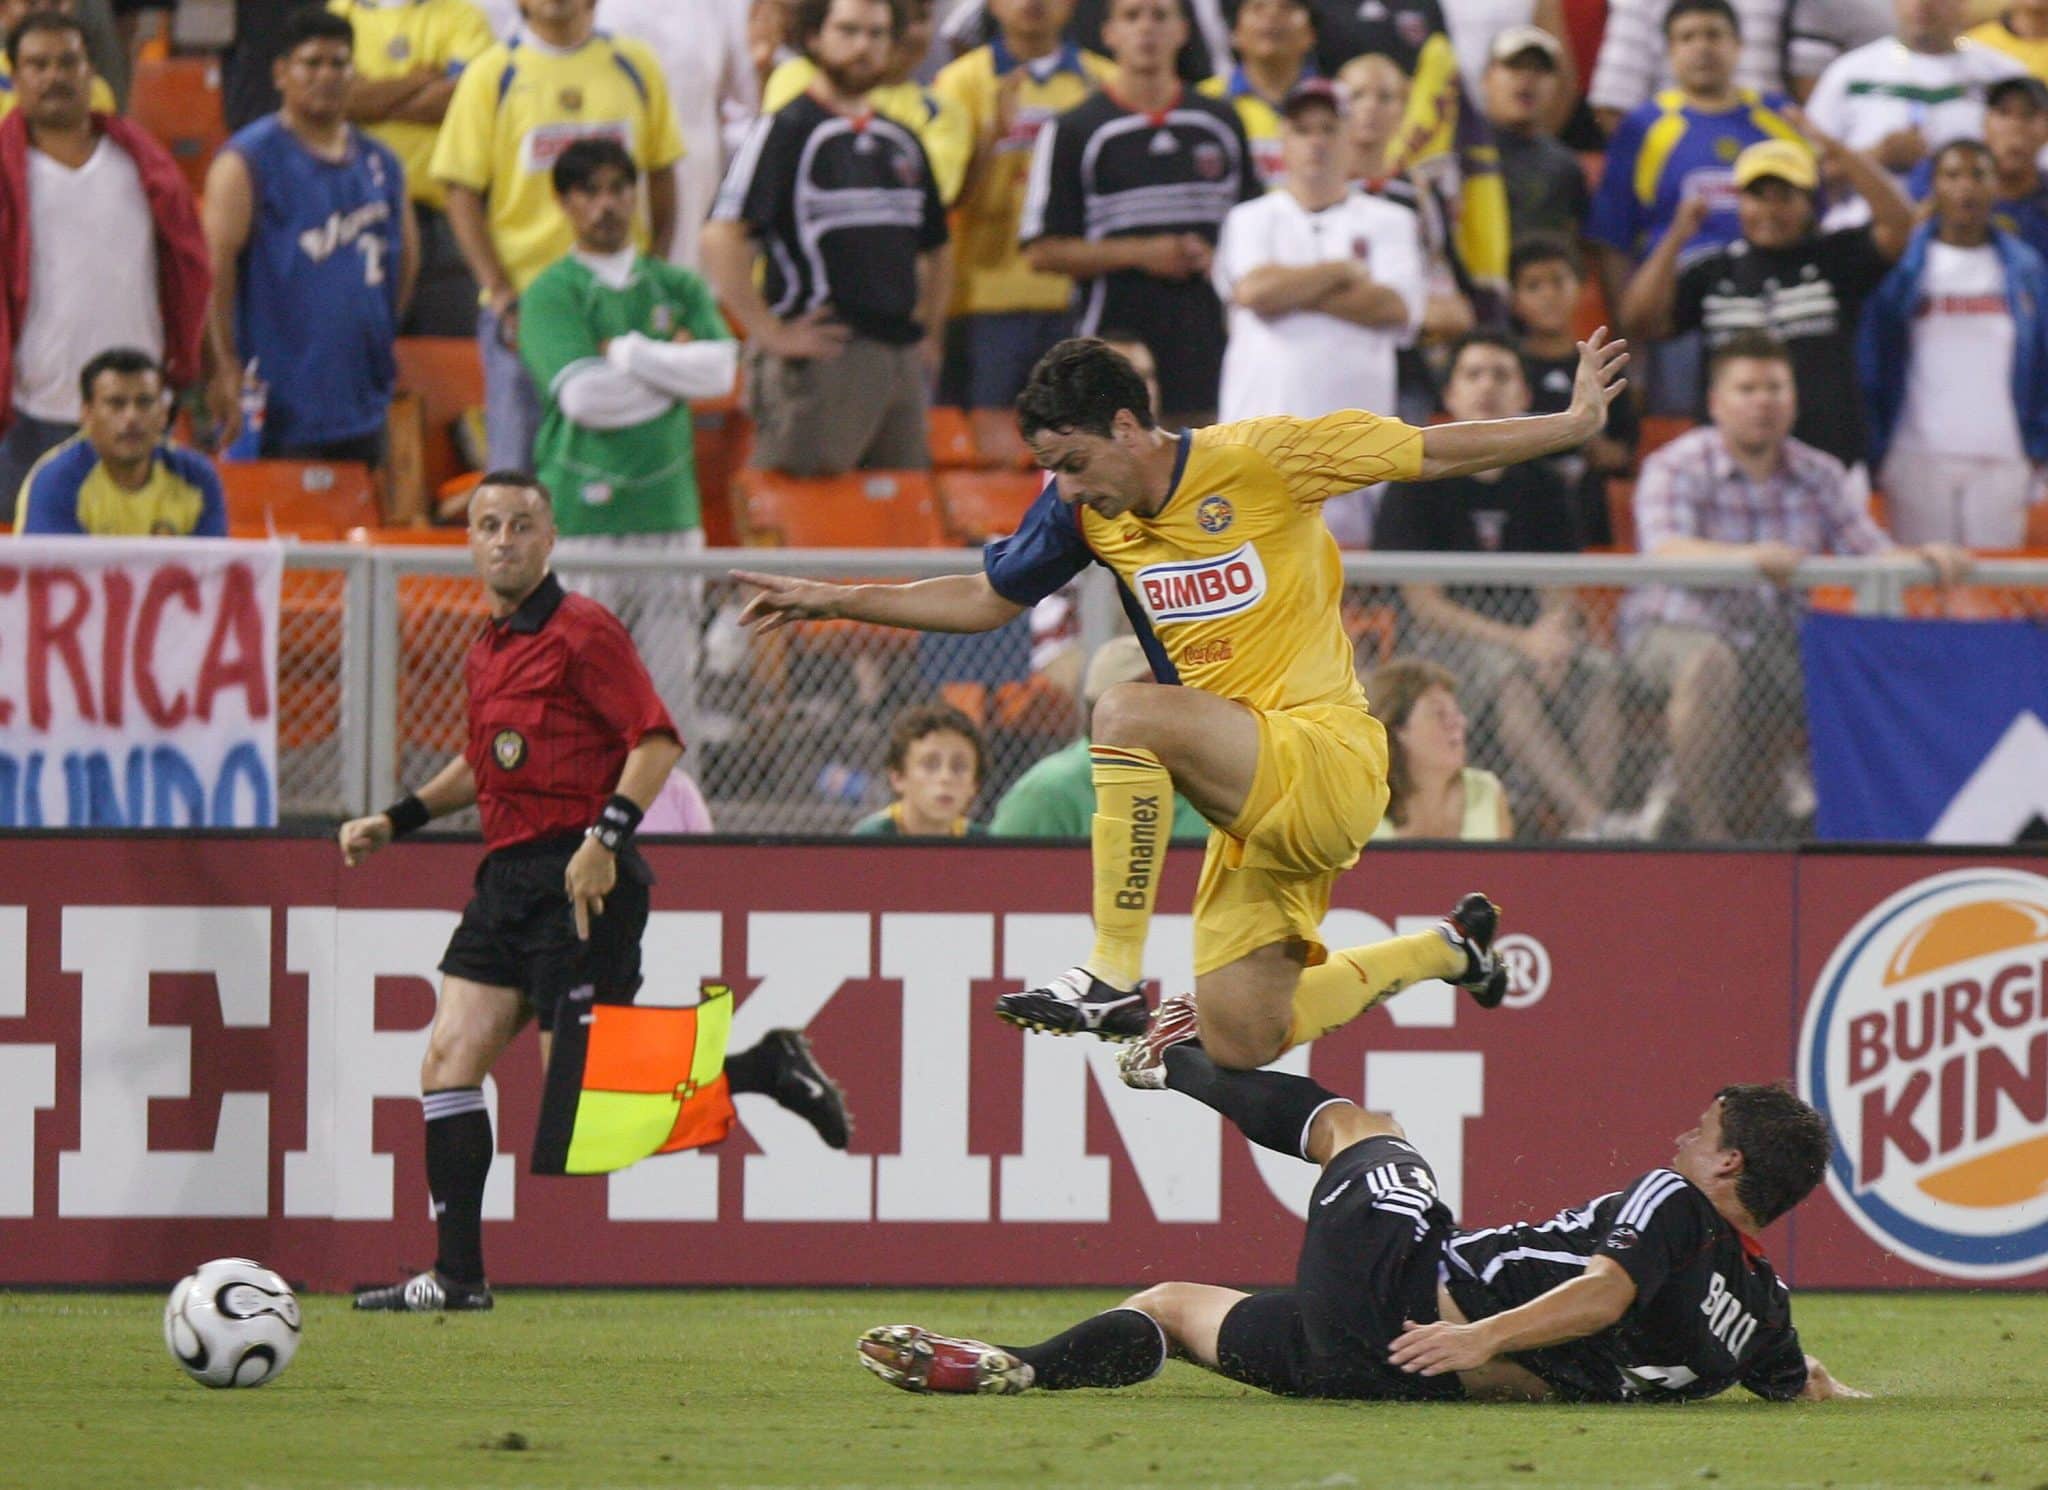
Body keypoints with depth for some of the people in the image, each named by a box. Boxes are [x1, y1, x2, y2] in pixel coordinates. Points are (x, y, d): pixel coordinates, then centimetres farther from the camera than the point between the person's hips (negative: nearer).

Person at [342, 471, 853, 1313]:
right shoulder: (488, 649, 16)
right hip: (508, 875, 8)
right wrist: (398, 820, 23)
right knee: (448, 1061, -1)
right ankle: (457, 1275, 1)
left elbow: (658, 739, -14)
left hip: (580, 881, -8)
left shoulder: (581, 631, -9)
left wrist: (606, 838, -22)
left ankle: (766, 1069, 8)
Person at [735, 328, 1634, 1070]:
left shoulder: (1258, 458, -11)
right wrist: (833, 600, 14)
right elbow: (987, 600, 19)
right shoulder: (1084, 511, 6)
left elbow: (1432, 455, -3)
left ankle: (1115, 979, -25)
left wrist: (1576, 423, -5)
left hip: (1330, 760, -8)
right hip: (1261, 797, 8)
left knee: (1127, 714, -30)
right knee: (1240, 1042, 5)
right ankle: (1445, 952, 30)